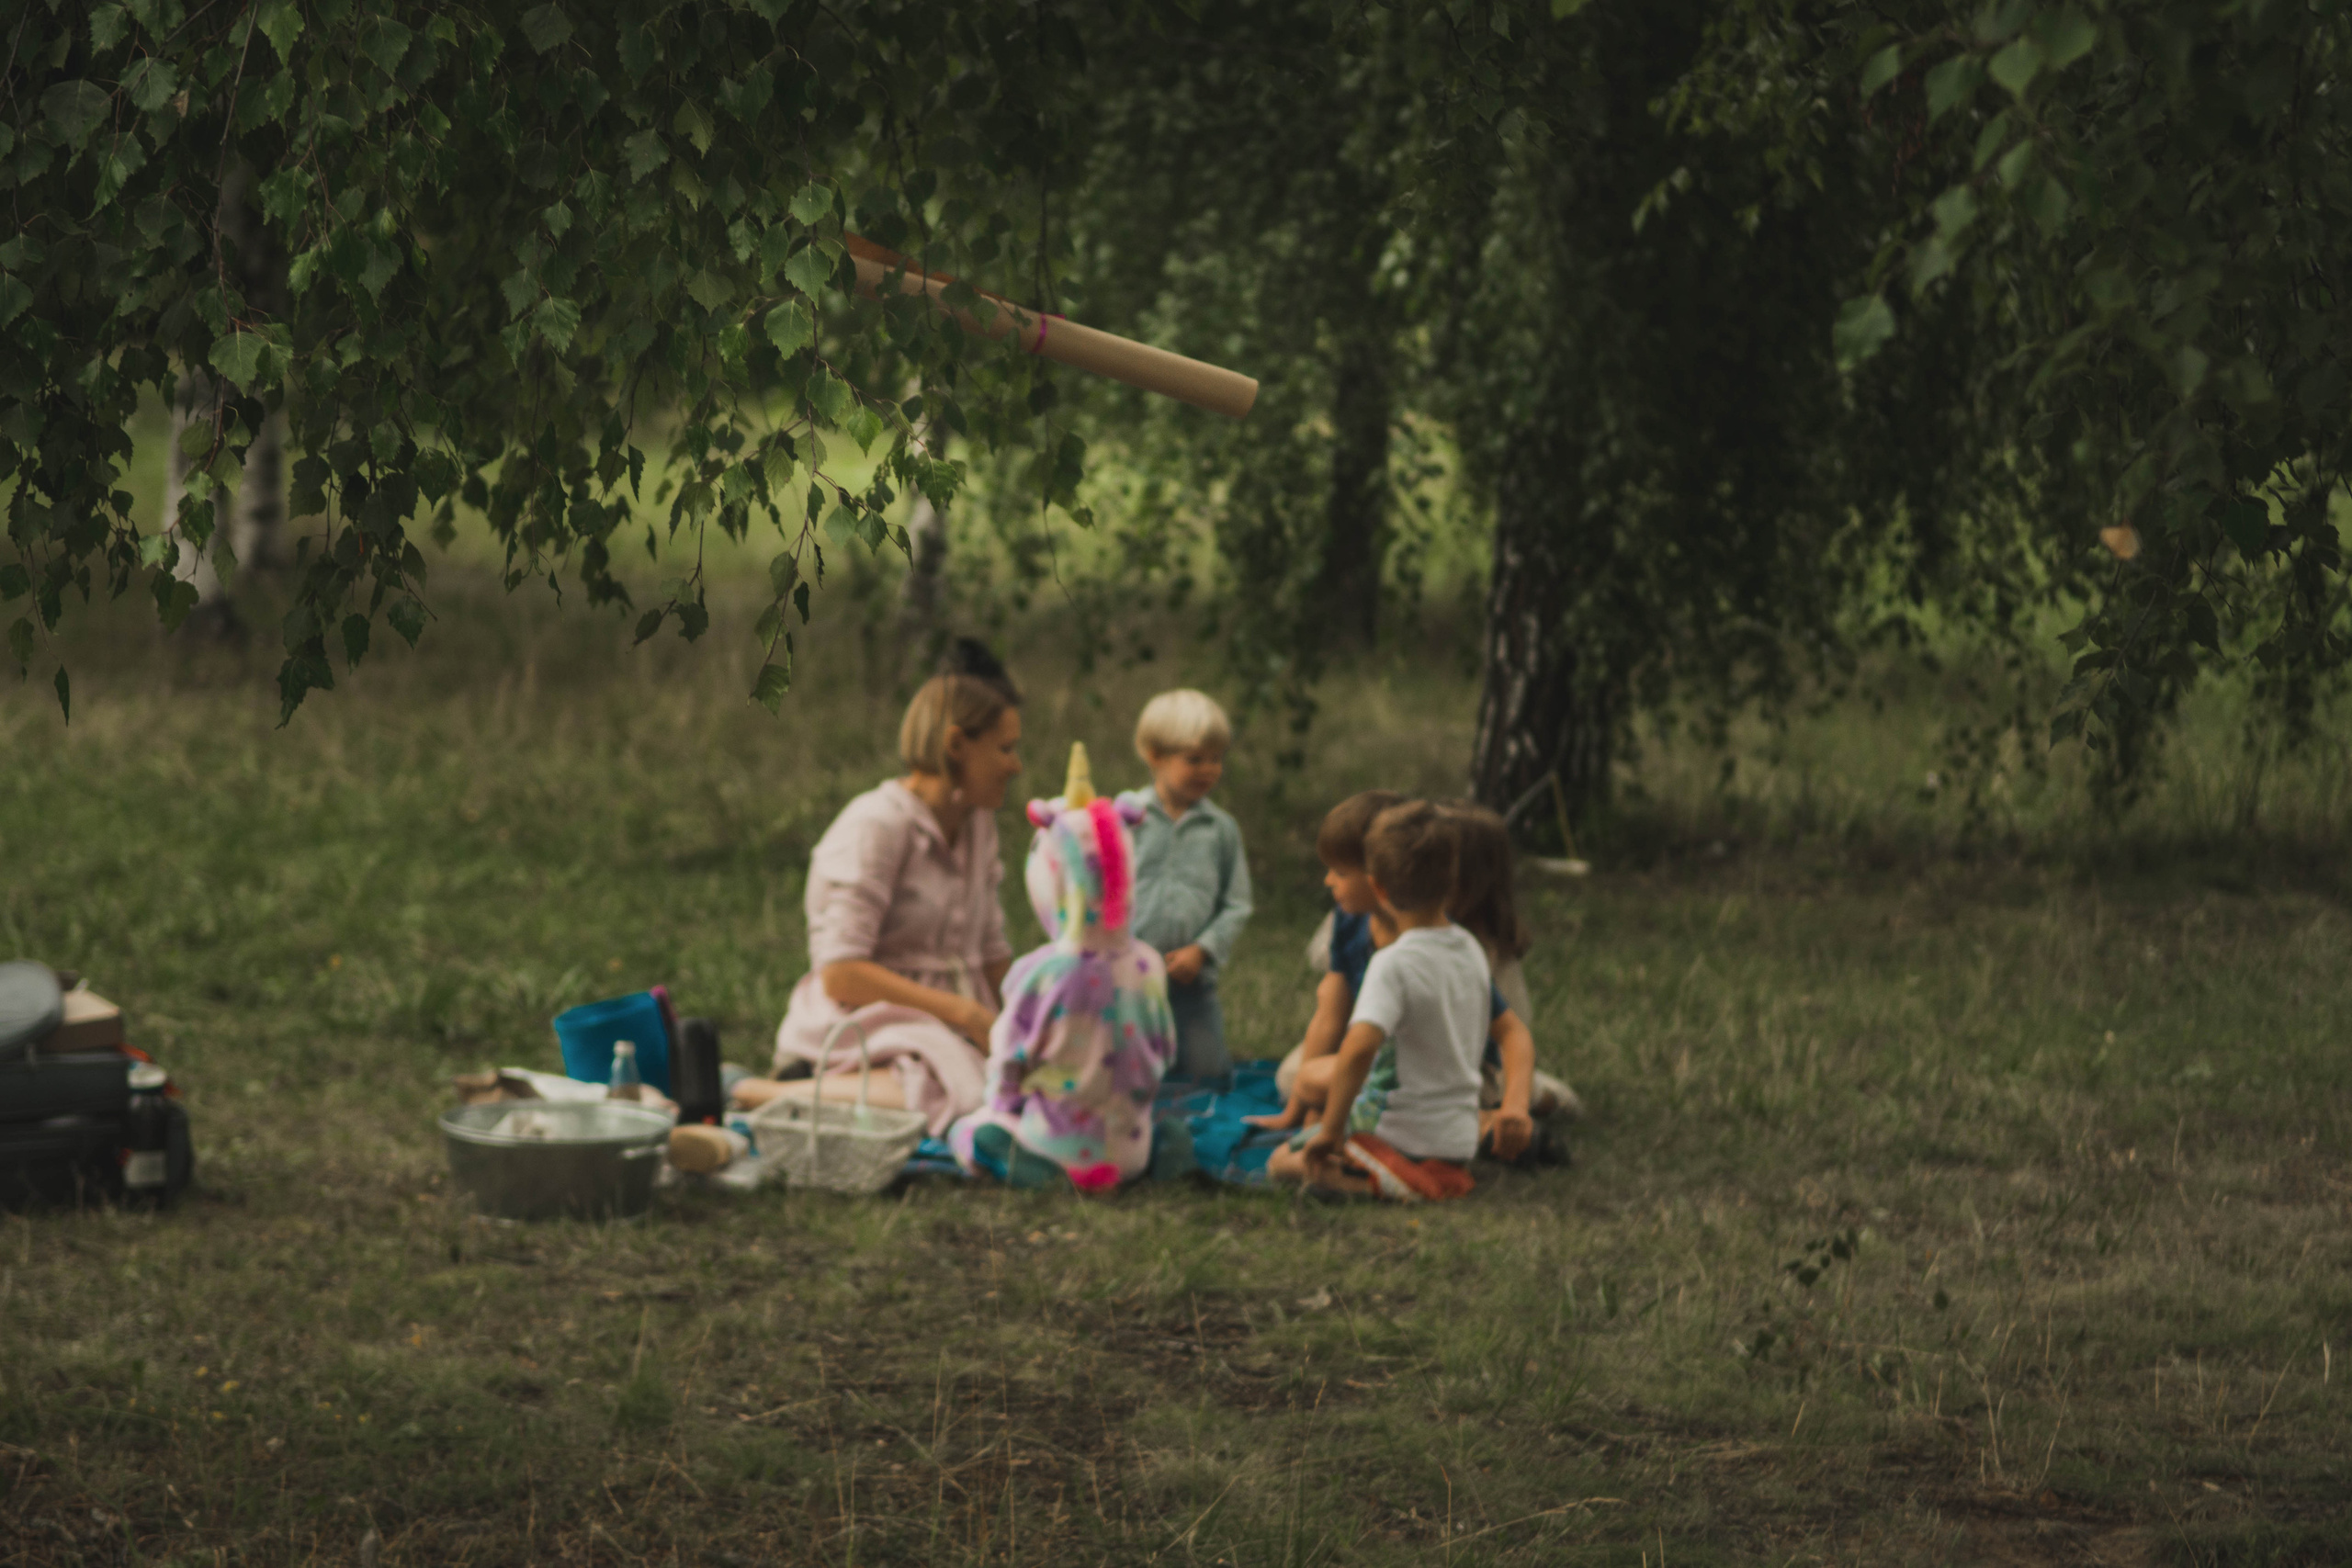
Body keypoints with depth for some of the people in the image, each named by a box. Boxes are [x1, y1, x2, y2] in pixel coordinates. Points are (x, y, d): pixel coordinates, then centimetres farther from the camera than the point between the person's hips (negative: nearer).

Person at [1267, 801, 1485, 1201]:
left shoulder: (1394, 964, -21)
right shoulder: (1472, 952, 3)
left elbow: (1358, 1048, -37)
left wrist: (1330, 1132, -27)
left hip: (1406, 1146, -8)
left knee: (1281, 1161, 5)